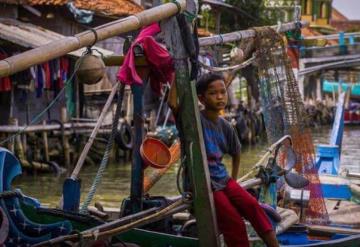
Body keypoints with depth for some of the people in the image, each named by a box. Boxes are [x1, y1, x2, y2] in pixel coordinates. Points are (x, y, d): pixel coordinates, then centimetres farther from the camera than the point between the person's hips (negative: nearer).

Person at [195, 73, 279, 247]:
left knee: (252, 205, -14)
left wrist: (233, 180, 19)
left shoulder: (225, 126, 7)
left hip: (223, 179, 6)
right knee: (234, 222, -15)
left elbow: (236, 153, 22)